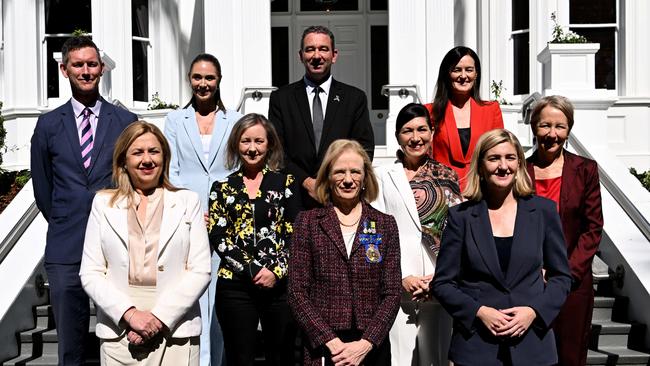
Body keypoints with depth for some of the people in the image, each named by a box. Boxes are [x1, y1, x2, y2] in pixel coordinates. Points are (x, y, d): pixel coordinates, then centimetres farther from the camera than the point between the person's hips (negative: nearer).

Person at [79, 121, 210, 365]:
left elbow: (200, 271, 0)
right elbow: (90, 273, 3)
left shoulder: (187, 201, 7)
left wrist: (159, 317, -10)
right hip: (118, 332, 1)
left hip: (176, 331, -1)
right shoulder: (103, 203, 9)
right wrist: (130, 313, -11)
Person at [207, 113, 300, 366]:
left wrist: (277, 271, -11)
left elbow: (294, 233, 2)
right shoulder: (222, 187, 9)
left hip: (281, 285, 0)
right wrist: (252, 271, -10)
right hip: (235, 285, 0)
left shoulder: (286, 182, 7)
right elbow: (218, 237, 1)